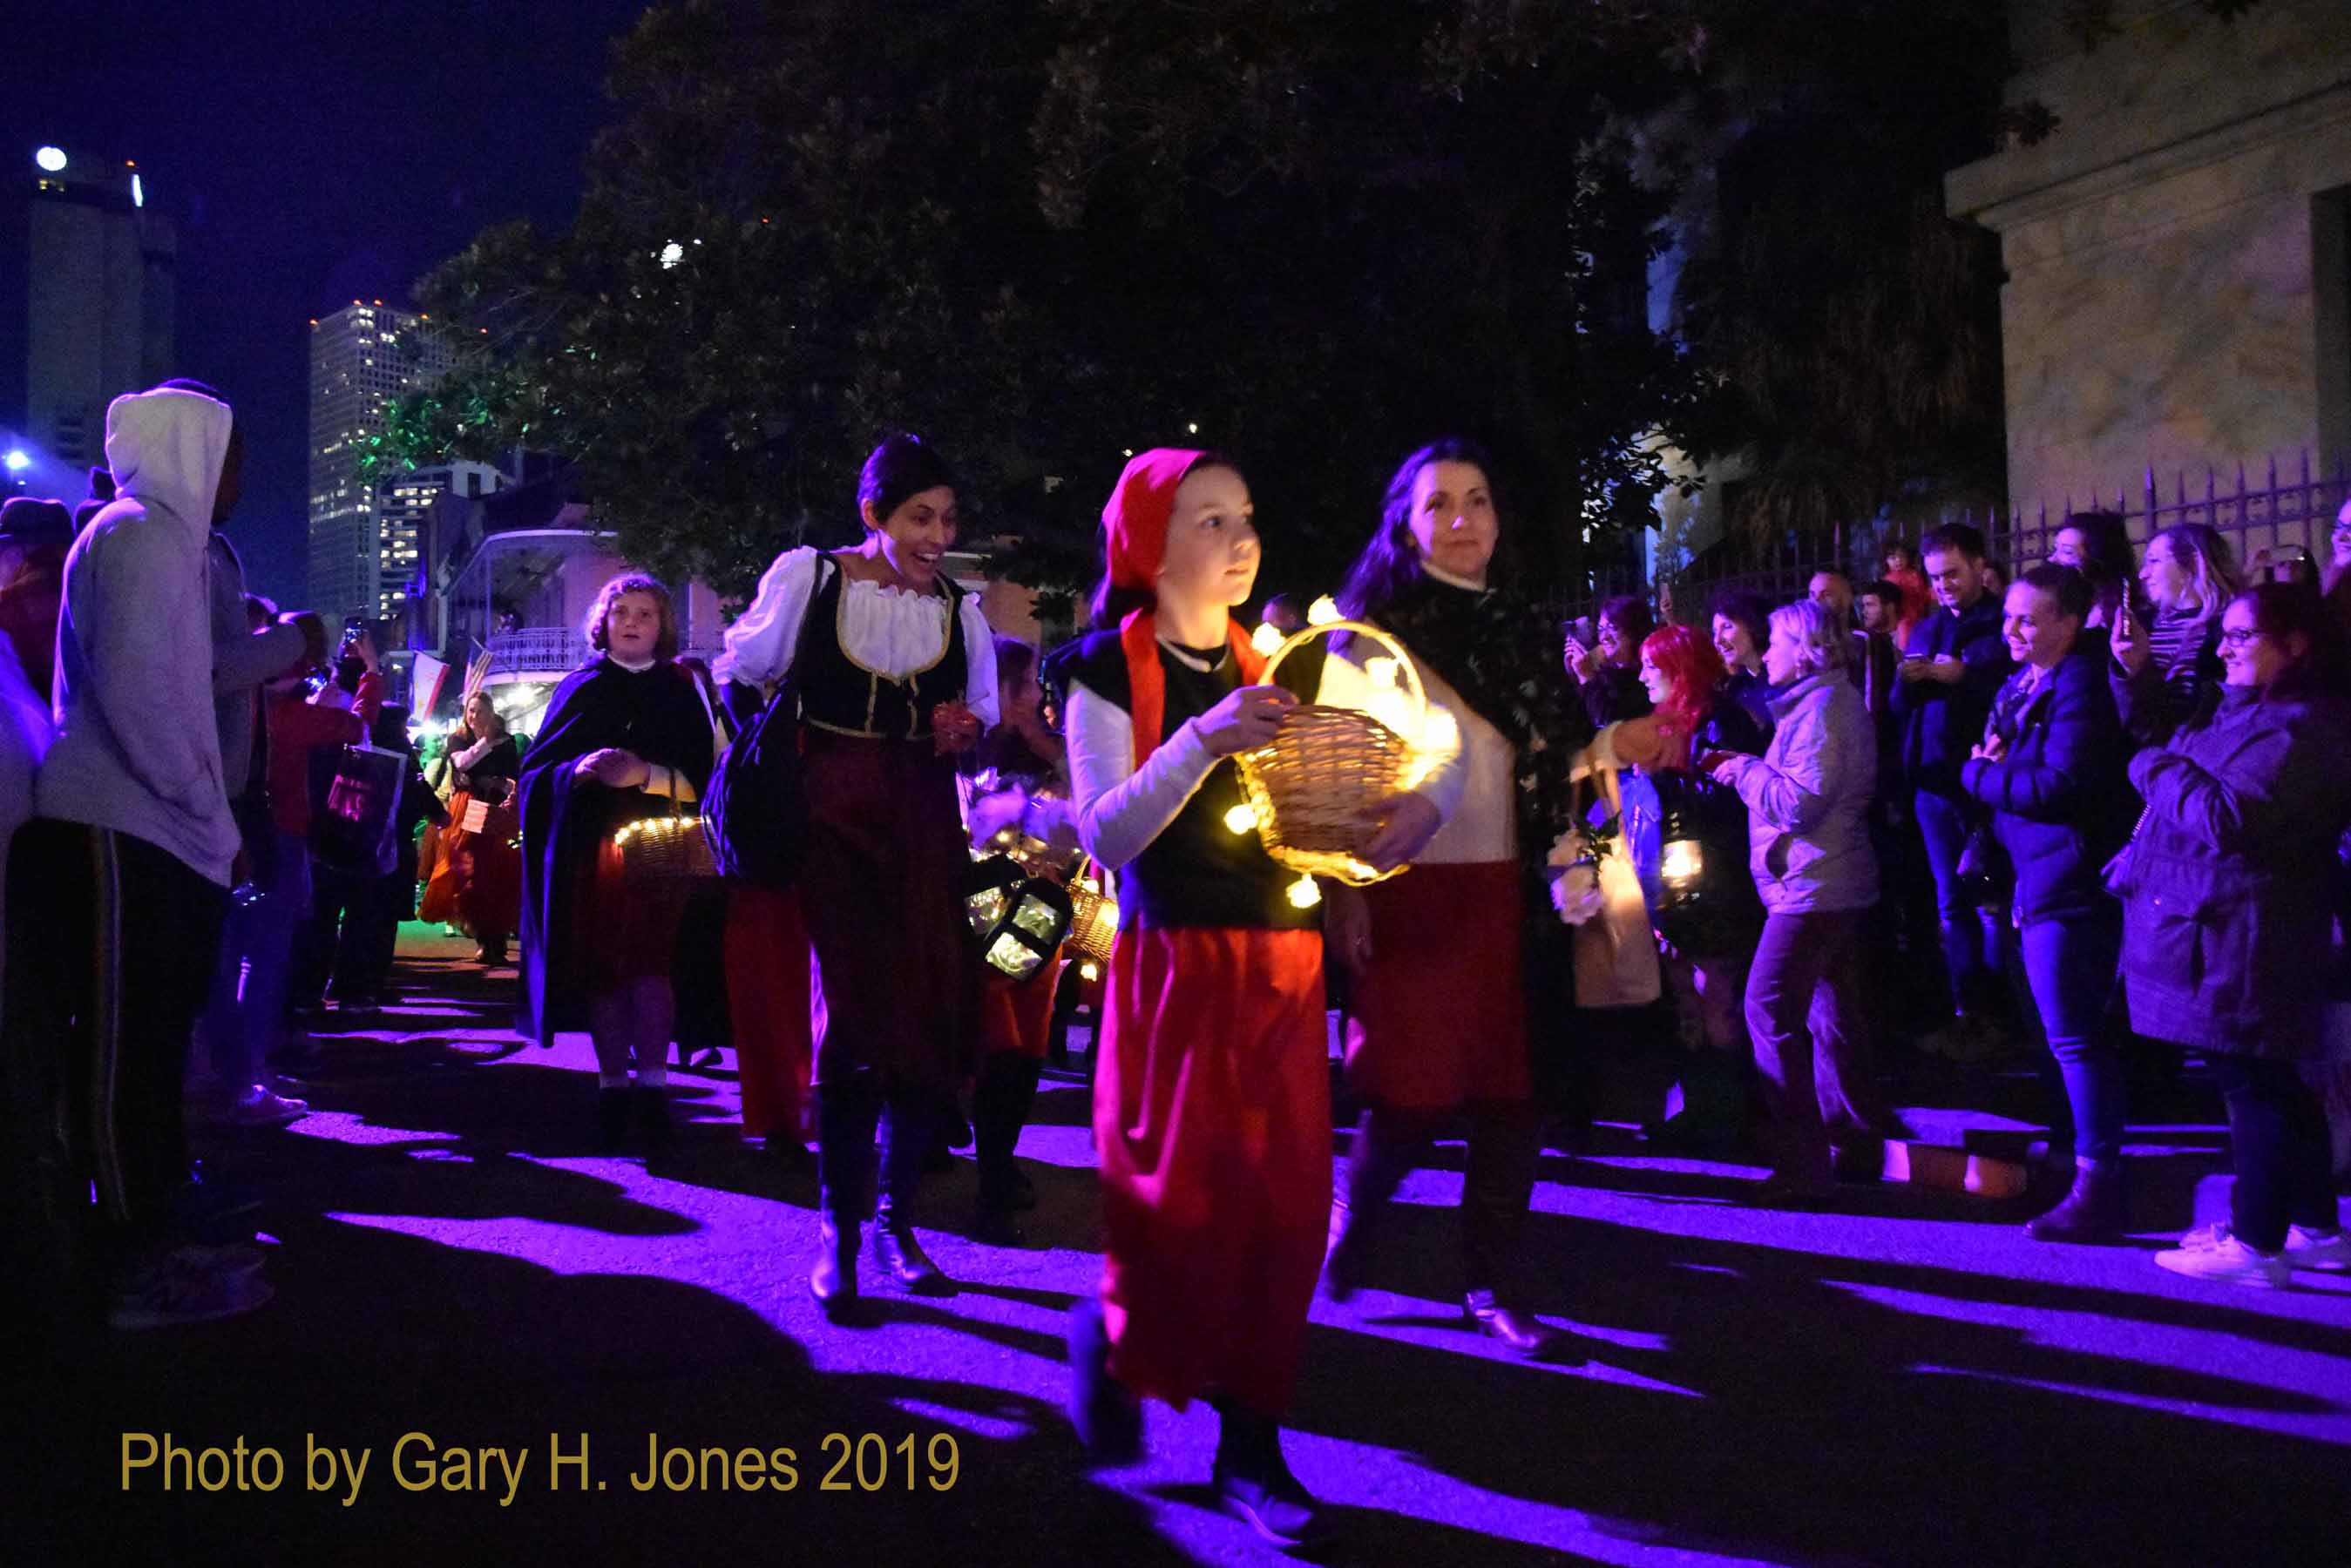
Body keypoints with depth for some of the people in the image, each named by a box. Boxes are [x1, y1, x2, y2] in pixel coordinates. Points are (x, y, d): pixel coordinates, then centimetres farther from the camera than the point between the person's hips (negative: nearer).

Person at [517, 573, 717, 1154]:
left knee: (647, 961, -15)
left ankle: (652, 1086, -14)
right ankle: (612, 1086, 10)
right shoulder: (582, 687, 13)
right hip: (589, 849, 2)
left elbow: (700, 776, 0)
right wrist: (579, 770, -13)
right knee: (601, 966, 1)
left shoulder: (680, 690, 10)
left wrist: (645, 774, -16)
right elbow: (538, 768, 7)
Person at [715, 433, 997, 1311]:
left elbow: (984, 710, 16)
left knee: (931, 1017, 1)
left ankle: (897, 1221, 18)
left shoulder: (959, 606, 8)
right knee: (852, 1015, -8)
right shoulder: (807, 577, -1)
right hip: (836, 819, -3)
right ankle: (838, 1230, 6)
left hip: (925, 825, 3)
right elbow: (743, 676, 7)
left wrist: (967, 730, -5)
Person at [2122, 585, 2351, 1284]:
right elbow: (2151, 740, 21)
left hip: (2240, 941, -10)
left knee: (2253, 1083, -2)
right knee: (2271, 1084, 17)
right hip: (2216, 931, 10)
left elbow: (2226, 819, -26)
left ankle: (2256, 1244, 6)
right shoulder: (2239, 708, 14)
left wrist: (2159, 769, -12)